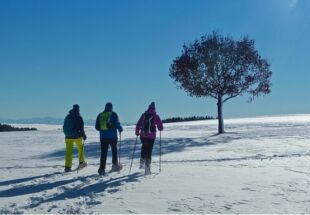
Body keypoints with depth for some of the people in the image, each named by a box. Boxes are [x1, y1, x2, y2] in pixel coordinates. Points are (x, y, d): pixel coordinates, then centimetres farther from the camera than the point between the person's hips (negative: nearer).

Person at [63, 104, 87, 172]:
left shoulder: (67, 117, 9)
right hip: (77, 136, -4)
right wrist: (84, 136, -3)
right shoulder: (79, 117, -9)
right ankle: (81, 162, 26)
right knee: (80, 148, 19)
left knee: (68, 152, 3)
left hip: (68, 137, 4)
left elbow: (64, 127, 15)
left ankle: (67, 167, -2)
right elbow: (81, 128, -13)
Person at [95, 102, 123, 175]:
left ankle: (102, 169, -2)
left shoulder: (100, 115, 7)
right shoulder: (113, 114, -4)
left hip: (103, 137, 3)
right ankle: (115, 165, 19)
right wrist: (120, 129, 12)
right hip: (112, 136, -2)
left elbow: (97, 127, 8)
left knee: (103, 153, 4)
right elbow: (117, 124, -8)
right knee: (114, 150, 18)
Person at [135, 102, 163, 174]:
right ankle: (147, 168, 5)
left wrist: (137, 132, 21)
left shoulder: (144, 115, 5)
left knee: (144, 147, 29)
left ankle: (142, 162, 21)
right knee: (149, 151, 4)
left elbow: (138, 124, 6)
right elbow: (160, 127, -1)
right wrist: (160, 128, 22)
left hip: (143, 136, 3)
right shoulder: (156, 116, -2)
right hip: (151, 136, -2)